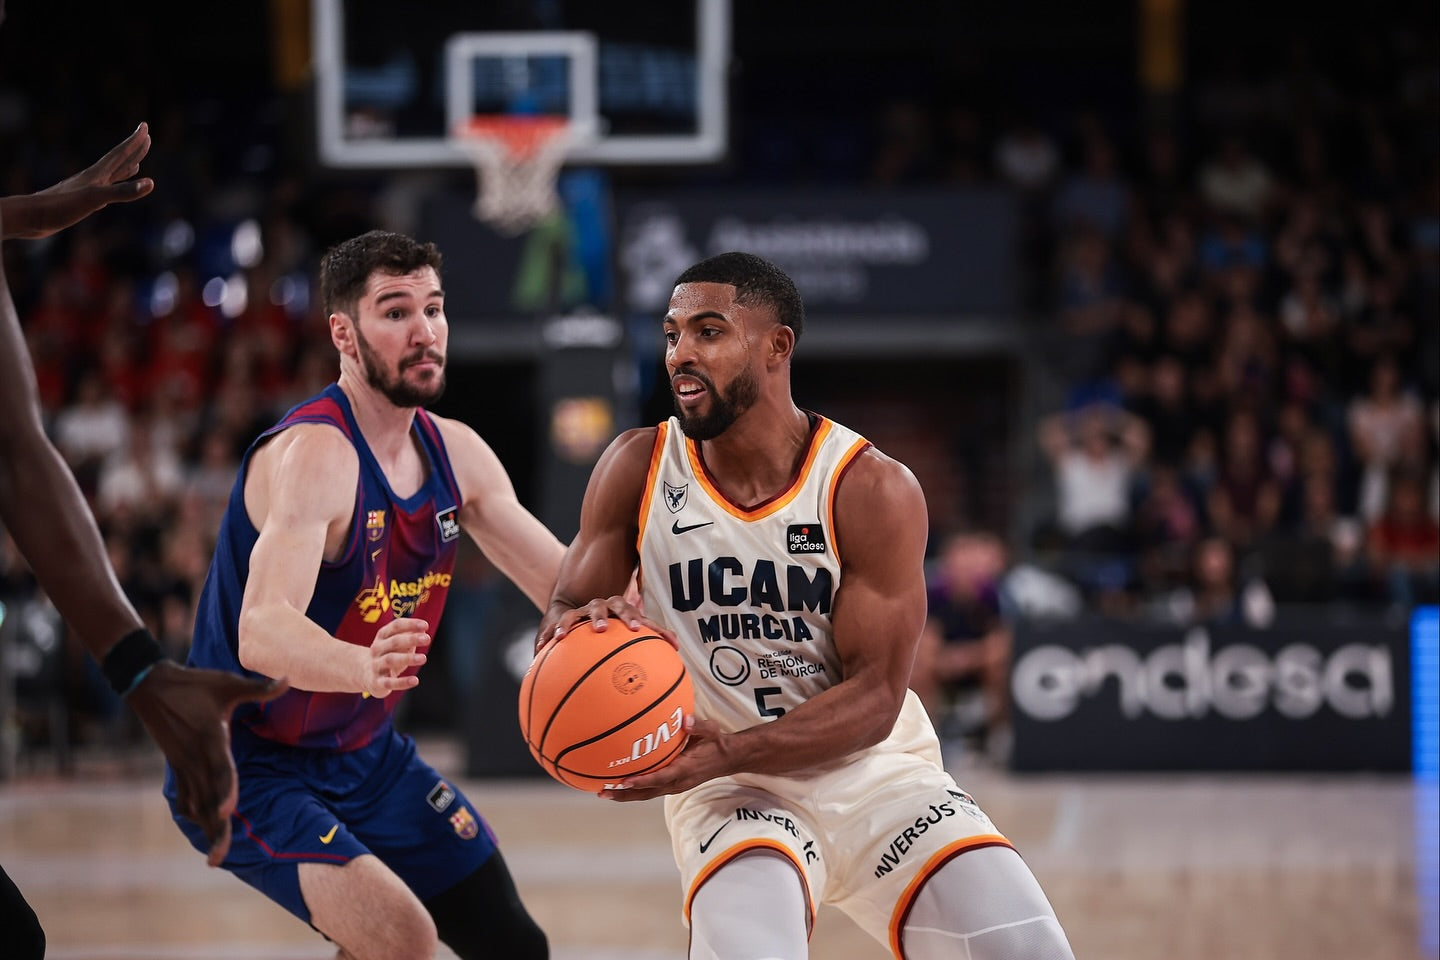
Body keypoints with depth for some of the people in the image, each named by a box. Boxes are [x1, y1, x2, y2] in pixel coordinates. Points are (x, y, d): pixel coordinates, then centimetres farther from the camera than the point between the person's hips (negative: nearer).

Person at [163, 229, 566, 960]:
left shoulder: (454, 452, 0)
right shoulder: (313, 453, -26)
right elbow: (261, 631, -40)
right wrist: (363, 668, -62)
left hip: (368, 756, 9)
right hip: (252, 768, -9)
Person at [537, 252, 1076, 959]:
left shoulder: (873, 490, -13)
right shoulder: (638, 469, -5)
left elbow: (876, 697, -14)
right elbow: (559, 623, 0)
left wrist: (728, 752, -29)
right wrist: (585, 623, -26)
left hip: (875, 770, 0)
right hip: (728, 788, 0)